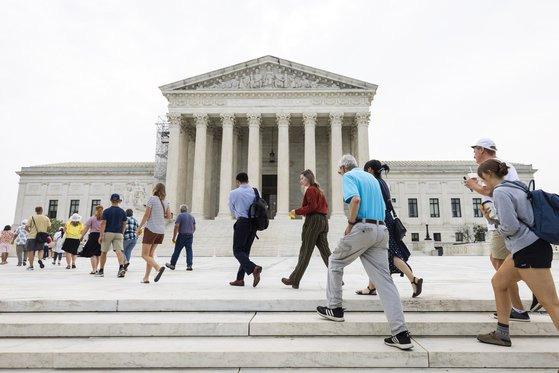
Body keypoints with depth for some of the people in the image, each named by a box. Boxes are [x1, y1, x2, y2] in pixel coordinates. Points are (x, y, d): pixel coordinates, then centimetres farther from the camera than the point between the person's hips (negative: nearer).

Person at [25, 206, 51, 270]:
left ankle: (31, 266, 7)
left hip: (32, 236, -2)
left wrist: (29, 231, 14)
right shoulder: (46, 218, 4)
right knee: (40, 249, 18)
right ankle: (40, 259, -8)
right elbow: (49, 227, 3)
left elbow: (26, 227, -5)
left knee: (30, 250, 6)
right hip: (41, 237, 2)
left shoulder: (31, 218, -1)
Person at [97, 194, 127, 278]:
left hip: (108, 233, -2)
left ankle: (101, 271, 20)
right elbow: (124, 225, 11)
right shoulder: (122, 212, 6)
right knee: (118, 251, -7)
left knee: (104, 252, 11)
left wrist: (100, 235, -9)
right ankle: (121, 267, -29)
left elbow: (103, 224, -9)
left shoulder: (106, 211, -3)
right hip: (118, 234, 2)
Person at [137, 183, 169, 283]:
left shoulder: (152, 199, -7)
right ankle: (146, 278, 12)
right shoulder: (165, 202, 9)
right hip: (161, 231, 6)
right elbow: (168, 216, 13)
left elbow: (146, 215, -10)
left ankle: (158, 268, -25)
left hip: (151, 229, -6)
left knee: (144, 255, -2)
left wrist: (139, 227, -2)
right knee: (150, 254, 14)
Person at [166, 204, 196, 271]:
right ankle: (189, 265, -3)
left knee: (177, 250, 5)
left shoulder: (180, 215, -5)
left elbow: (176, 226, -13)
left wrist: (174, 237, -10)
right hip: (190, 236, 5)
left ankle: (172, 264, 16)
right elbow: (194, 228, 17)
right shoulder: (192, 216, 14)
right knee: (189, 251, 4)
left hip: (182, 235, -5)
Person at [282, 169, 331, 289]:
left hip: (313, 220, -9)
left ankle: (294, 280, 6)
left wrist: (297, 211, -9)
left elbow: (312, 206, -17)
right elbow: (325, 206, 21)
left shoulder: (310, 189, -6)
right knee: (325, 251, 7)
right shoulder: (318, 190, 20)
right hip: (323, 220, 9)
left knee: (305, 252, -3)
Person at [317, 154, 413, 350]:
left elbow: (355, 199, -19)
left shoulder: (348, 176, 1)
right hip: (381, 230, 7)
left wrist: (350, 224, -9)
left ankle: (335, 309, 21)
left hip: (362, 228, -7)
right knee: (384, 279, 3)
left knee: (335, 262, 16)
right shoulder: (372, 177, 25)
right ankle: (401, 334, 0)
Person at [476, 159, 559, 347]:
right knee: (498, 282, 19)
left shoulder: (500, 192, -14)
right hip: (525, 249, 11)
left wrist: (499, 228, 0)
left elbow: (510, 226, -21)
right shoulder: (514, 187, 16)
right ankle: (502, 335, 27)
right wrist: (492, 218, 15)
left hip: (530, 250, -11)